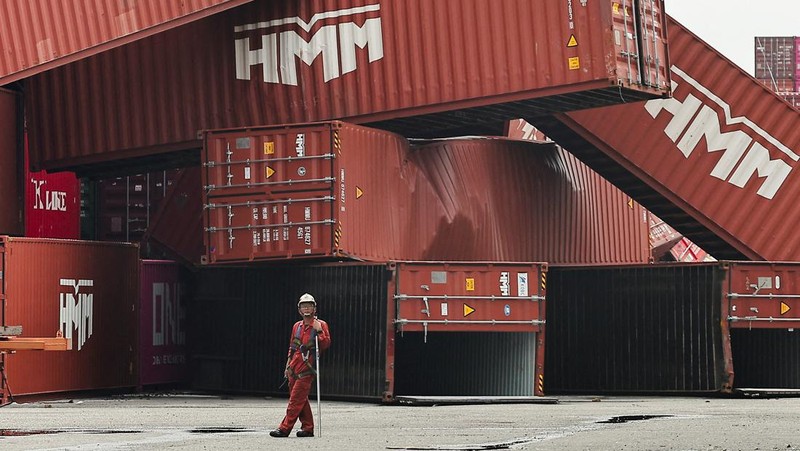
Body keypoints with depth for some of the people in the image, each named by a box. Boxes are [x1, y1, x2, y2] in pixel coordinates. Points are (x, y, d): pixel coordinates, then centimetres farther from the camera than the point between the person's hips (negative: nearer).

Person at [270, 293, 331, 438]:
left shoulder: (321, 325, -2)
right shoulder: (297, 326, 15)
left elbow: (326, 344, -10)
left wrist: (319, 330, -21)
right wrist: (288, 365, 18)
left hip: (307, 369, -7)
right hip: (295, 367, 7)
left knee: (296, 399, -9)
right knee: (301, 399, 9)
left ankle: (285, 428, -11)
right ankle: (307, 428, 17)